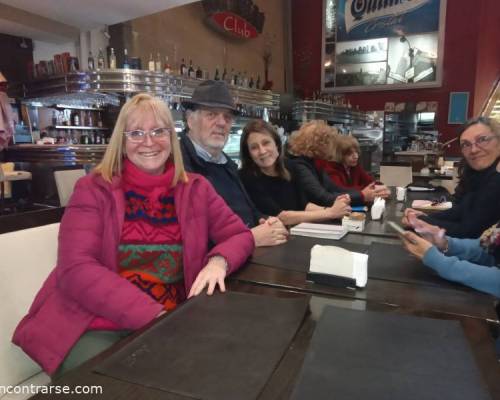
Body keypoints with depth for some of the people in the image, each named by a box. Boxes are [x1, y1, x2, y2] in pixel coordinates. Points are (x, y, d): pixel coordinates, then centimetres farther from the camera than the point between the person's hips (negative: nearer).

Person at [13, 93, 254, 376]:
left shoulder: (195, 189, 4)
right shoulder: (93, 190, -3)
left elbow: (240, 235, 4)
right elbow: (76, 270, -13)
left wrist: (219, 260, -21)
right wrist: (154, 315, -25)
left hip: (173, 322, 3)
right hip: (96, 325, -2)